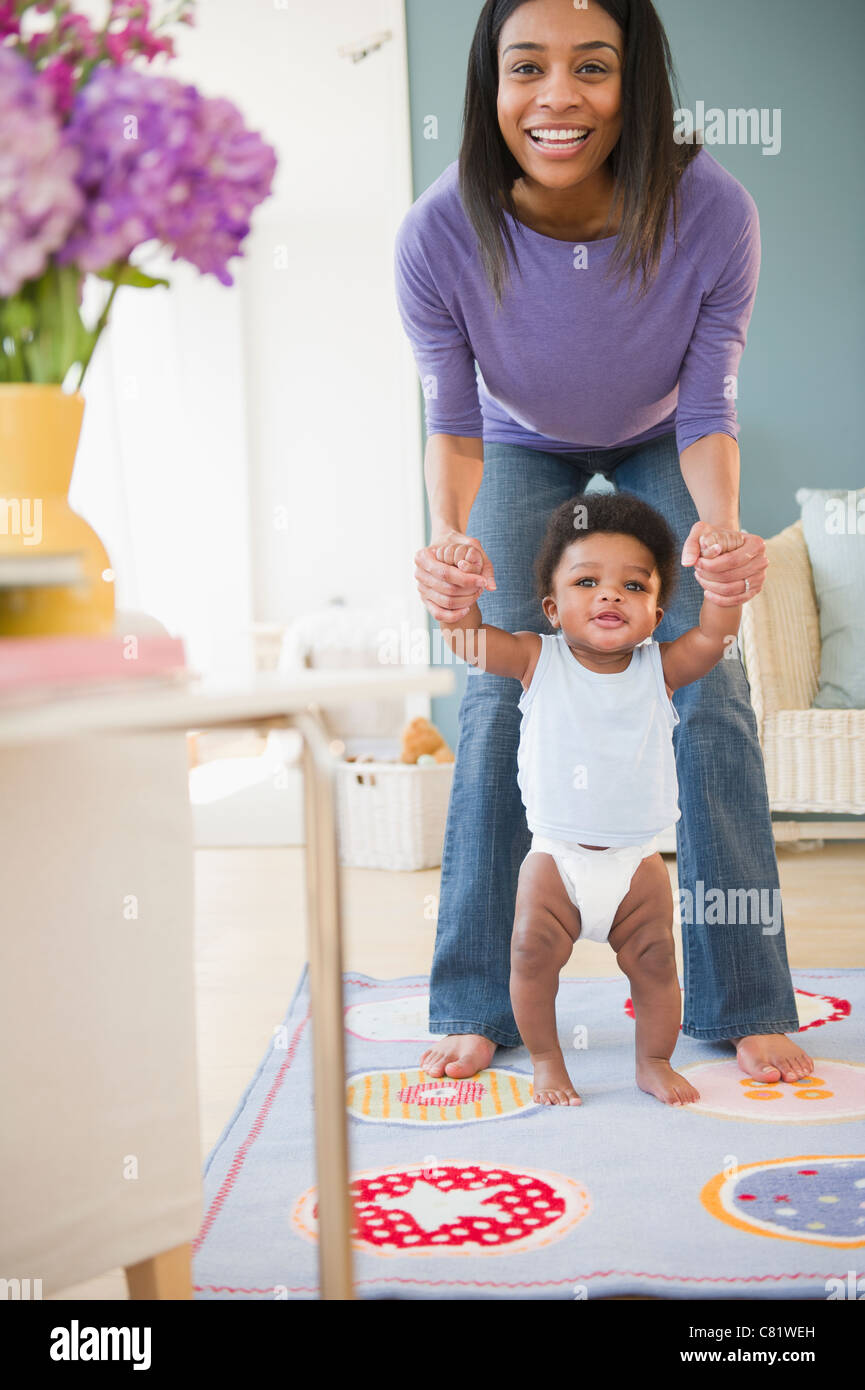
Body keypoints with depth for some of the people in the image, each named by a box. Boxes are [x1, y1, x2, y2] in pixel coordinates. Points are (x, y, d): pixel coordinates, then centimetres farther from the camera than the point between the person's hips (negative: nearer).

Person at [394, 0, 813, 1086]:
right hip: (526, 448, 0)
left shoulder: (711, 212, -33)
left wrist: (719, 524, -43)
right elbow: (454, 424, -22)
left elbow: (707, 416, -23)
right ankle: (477, 1005, 3)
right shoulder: (440, 236, -32)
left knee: (707, 691, -9)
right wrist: (447, 536, -42)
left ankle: (745, 1004, 4)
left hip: (660, 447, 0)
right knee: (498, 696, -9)